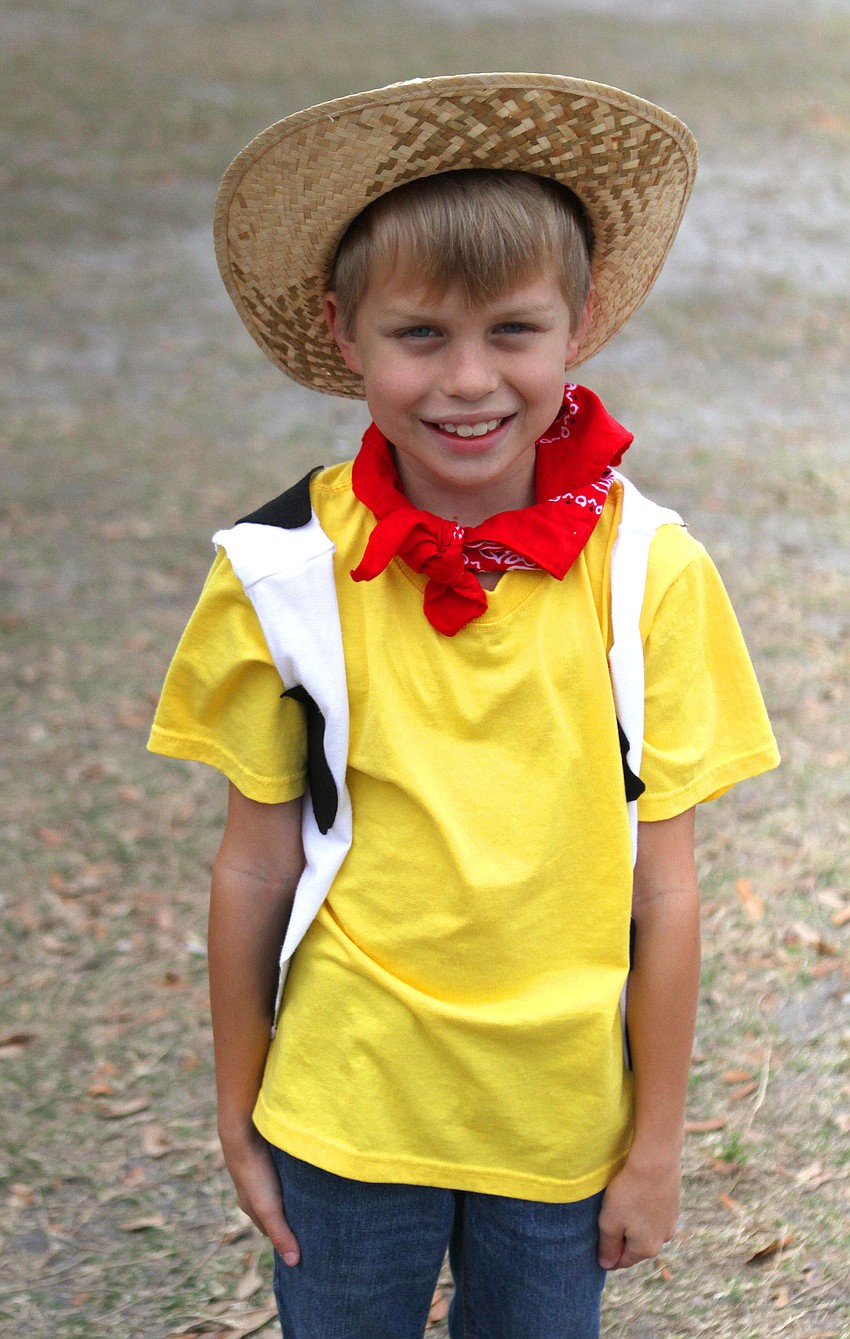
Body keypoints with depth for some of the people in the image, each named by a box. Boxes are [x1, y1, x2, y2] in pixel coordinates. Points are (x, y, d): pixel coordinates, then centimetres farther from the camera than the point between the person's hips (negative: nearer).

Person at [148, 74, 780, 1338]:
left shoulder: (651, 576, -13)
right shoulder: (289, 574, -13)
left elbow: (664, 888, -7)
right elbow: (255, 866, -4)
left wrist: (656, 1141, -1)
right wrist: (237, 1113, 4)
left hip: (563, 1119, 0)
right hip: (343, 1111, 0)